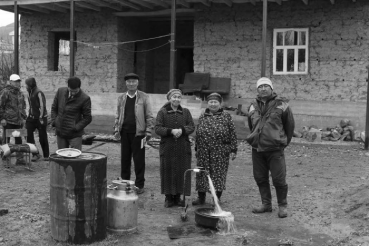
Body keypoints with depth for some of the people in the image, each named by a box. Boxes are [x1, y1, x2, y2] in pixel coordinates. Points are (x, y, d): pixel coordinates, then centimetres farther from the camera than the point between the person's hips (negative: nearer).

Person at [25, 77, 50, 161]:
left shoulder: (39, 93, -15)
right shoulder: (30, 93, 9)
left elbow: (42, 106, -17)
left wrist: (41, 118, -18)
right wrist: (29, 115, 13)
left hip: (40, 118, -7)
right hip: (32, 118, 7)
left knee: (42, 138, 2)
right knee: (29, 135, -1)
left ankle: (46, 156, 15)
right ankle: (35, 154, 9)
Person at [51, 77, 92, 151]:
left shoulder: (85, 99, -13)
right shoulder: (60, 91, 0)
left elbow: (87, 118, -6)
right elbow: (54, 108, 13)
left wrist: (76, 128, -14)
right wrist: (54, 122, 2)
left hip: (74, 135, -4)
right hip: (60, 133, 4)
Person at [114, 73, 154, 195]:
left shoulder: (144, 97, 1)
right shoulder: (121, 98, 12)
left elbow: (149, 116, 0)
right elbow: (117, 116, 16)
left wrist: (148, 133, -7)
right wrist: (116, 130, 4)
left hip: (138, 133, -3)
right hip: (125, 133, 4)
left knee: (139, 161, 1)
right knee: (124, 159, 9)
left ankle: (139, 185, 11)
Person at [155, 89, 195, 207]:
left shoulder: (185, 112, 9)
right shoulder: (162, 112, 2)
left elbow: (191, 127, 1)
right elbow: (157, 128, -6)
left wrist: (182, 130, -19)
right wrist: (171, 131, -20)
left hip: (183, 148, 2)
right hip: (167, 148, -2)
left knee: (181, 172, 2)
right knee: (168, 173, 0)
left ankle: (178, 196, 14)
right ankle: (169, 198, 10)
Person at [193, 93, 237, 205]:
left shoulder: (226, 116, 3)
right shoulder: (202, 117, 13)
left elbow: (232, 134, 1)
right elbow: (198, 134, 18)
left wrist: (233, 150, -4)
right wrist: (196, 149, 16)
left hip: (220, 152, -3)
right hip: (204, 152, 3)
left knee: (219, 174, 1)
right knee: (202, 173, 6)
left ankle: (217, 199, 13)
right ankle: (201, 198, 18)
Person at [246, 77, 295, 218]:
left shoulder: (281, 106, -3)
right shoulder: (253, 107, 9)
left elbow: (290, 126, 5)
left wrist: (284, 142, 10)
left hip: (275, 149, -4)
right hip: (257, 149, 5)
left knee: (279, 179, -3)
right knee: (260, 178, 10)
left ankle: (282, 206, 13)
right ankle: (266, 204, 24)